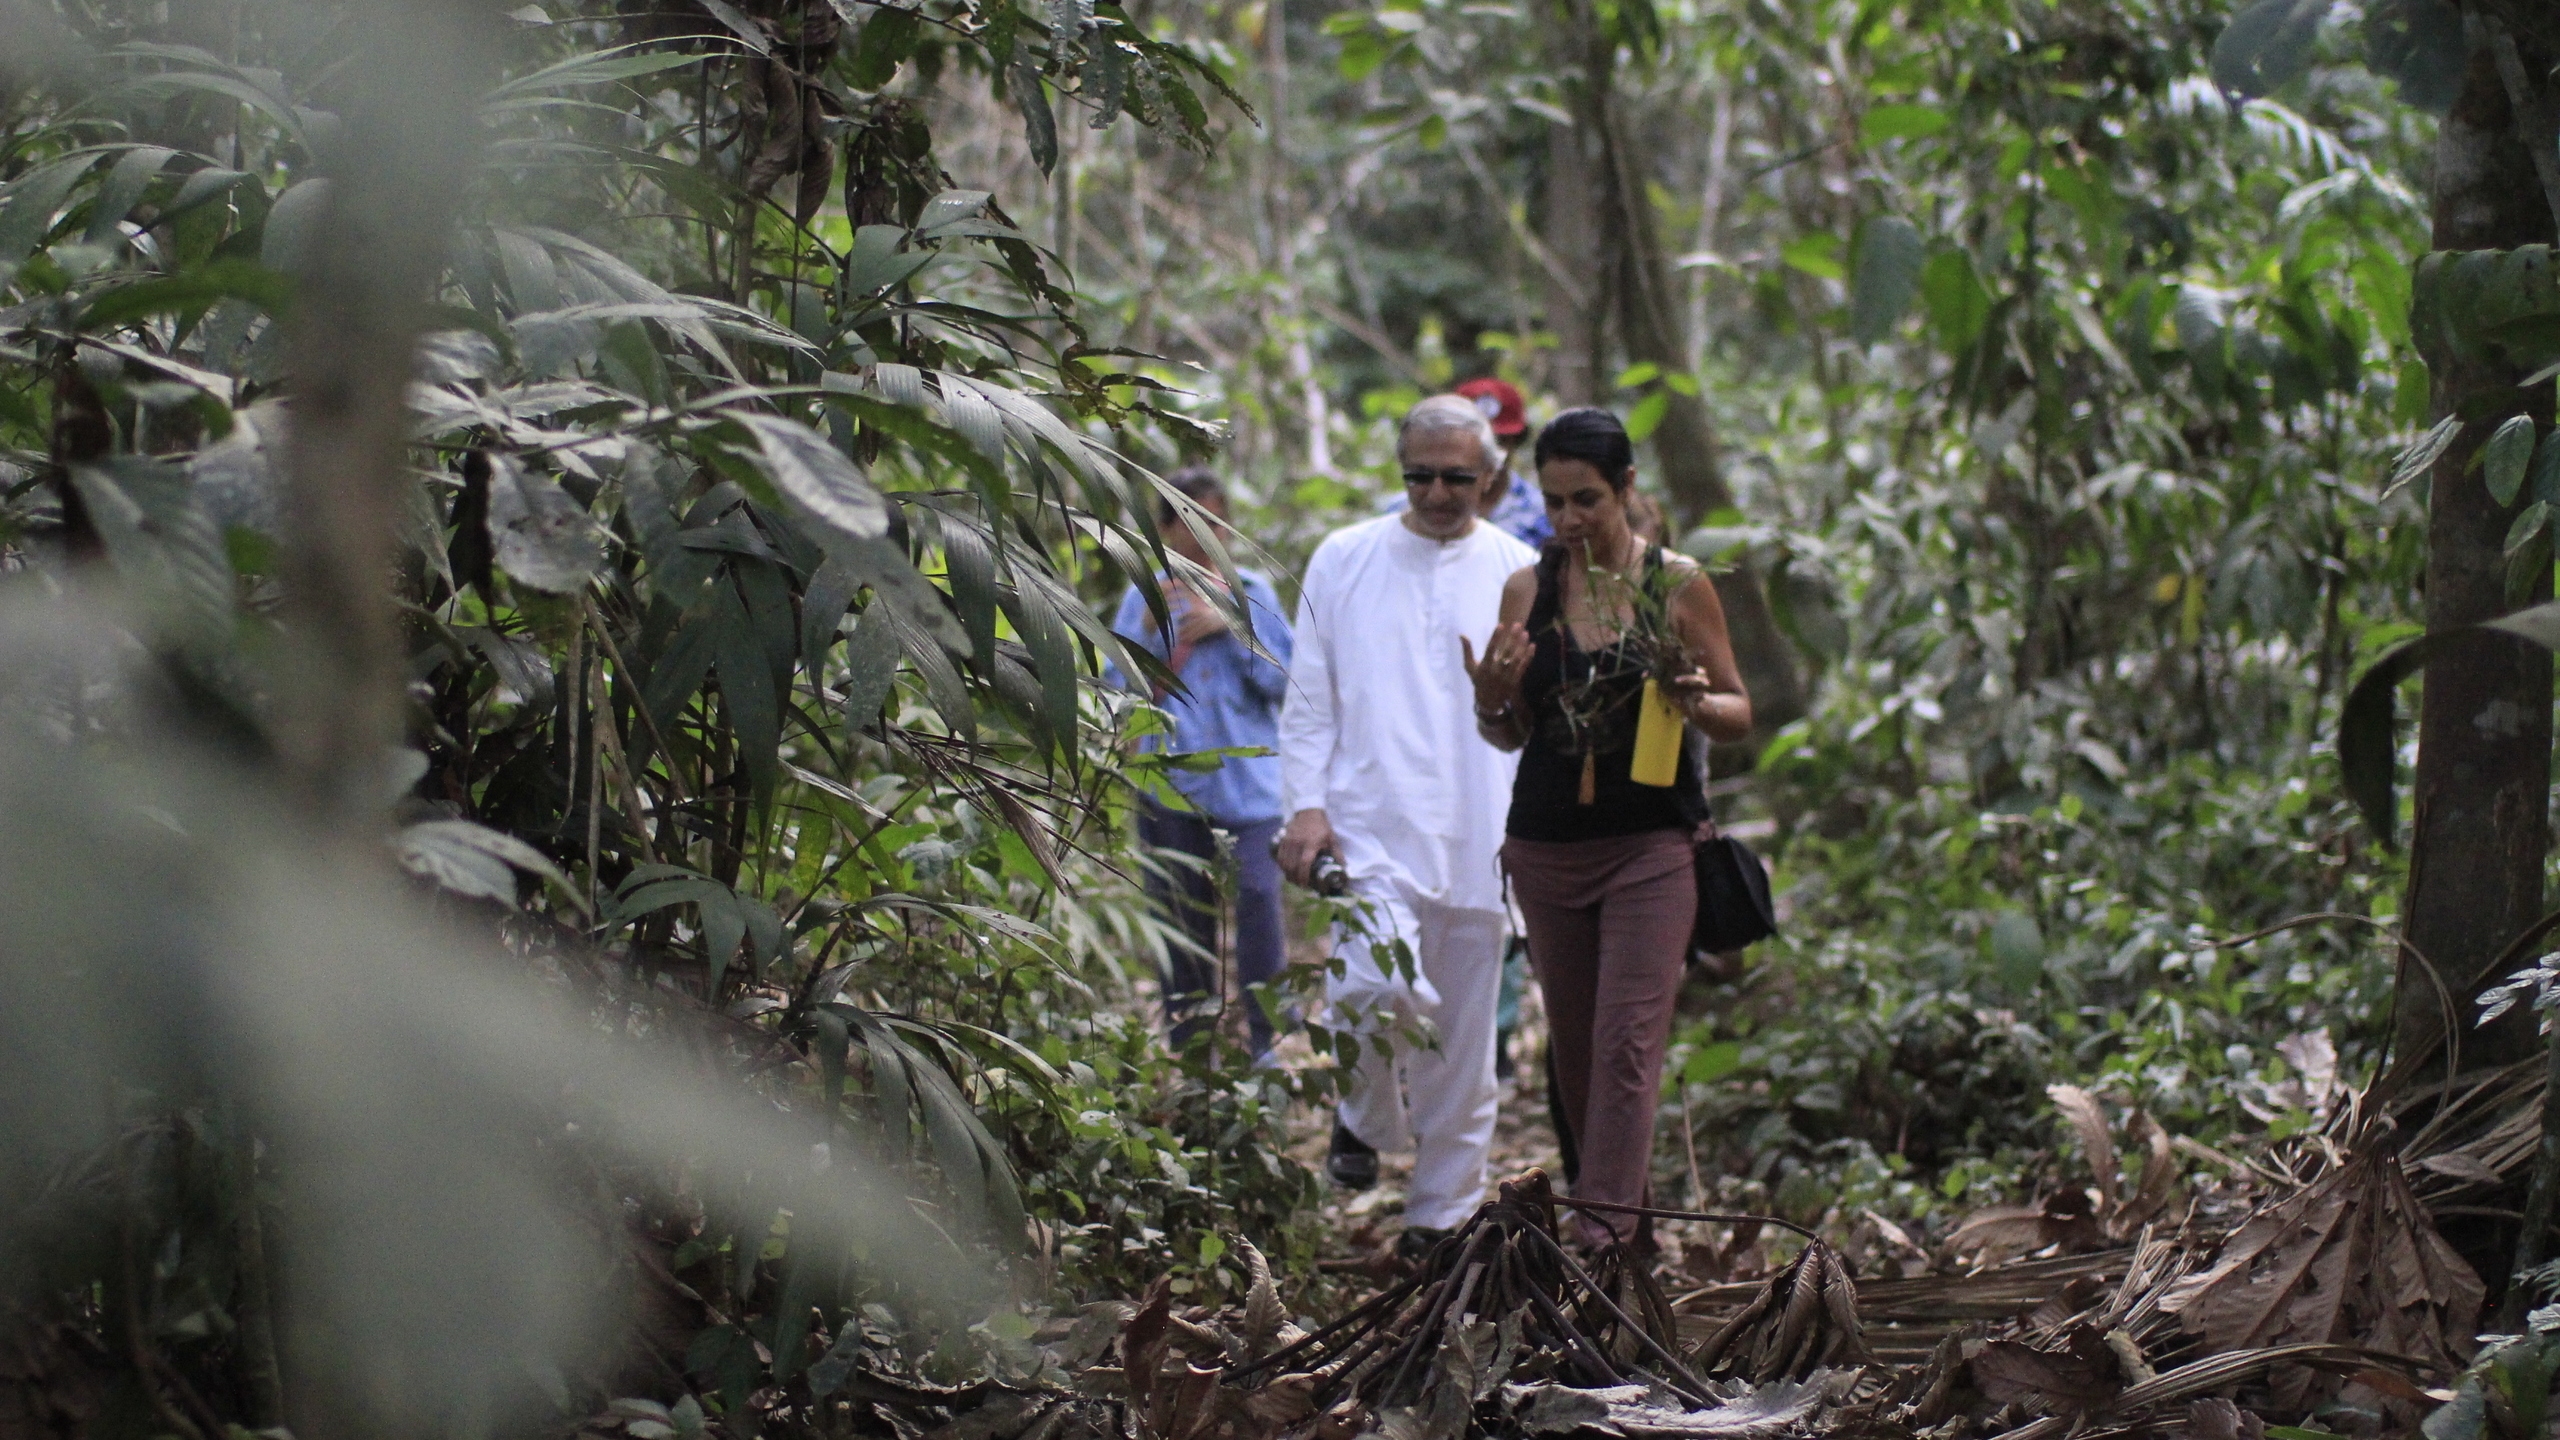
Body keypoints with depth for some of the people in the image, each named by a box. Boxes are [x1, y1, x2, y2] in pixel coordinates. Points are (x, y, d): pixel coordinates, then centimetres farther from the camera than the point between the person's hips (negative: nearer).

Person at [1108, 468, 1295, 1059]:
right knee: (1182, 914, 6)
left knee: (1257, 899, -13)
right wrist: (1149, 629, -11)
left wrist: (1230, 627, -10)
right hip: (1172, 782, 1)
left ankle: (1262, 1041, -6)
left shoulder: (1252, 591, 6)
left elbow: (1281, 677, 0)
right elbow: (1120, 689, 2)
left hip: (1247, 778, -1)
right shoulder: (1145, 597, 7)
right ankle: (1189, 1049, 16)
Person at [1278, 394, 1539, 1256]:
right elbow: (1308, 699, 10)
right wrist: (1305, 804, -2)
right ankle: (1367, 1115, 9)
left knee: (1461, 1036, 4)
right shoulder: (1344, 561, 8)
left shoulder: (1518, 573, 9)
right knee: (1380, 986, -22)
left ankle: (1442, 1214, 18)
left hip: (1476, 837, 1)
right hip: (1368, 822, -1)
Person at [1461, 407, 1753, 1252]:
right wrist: (1490, 699, -11)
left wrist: (1697, 703, -19)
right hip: (1547, 845, 3)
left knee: (1628, 1039, -11)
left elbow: (1739, 714, 3)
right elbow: (1512, 735, 11)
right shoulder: (1526, 589, 4)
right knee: (1573, 1042, 10)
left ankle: (1608, 1238, -13)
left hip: (1649, 845, -3)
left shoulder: (1678, 585, -3)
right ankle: (1604, 1204, 27)